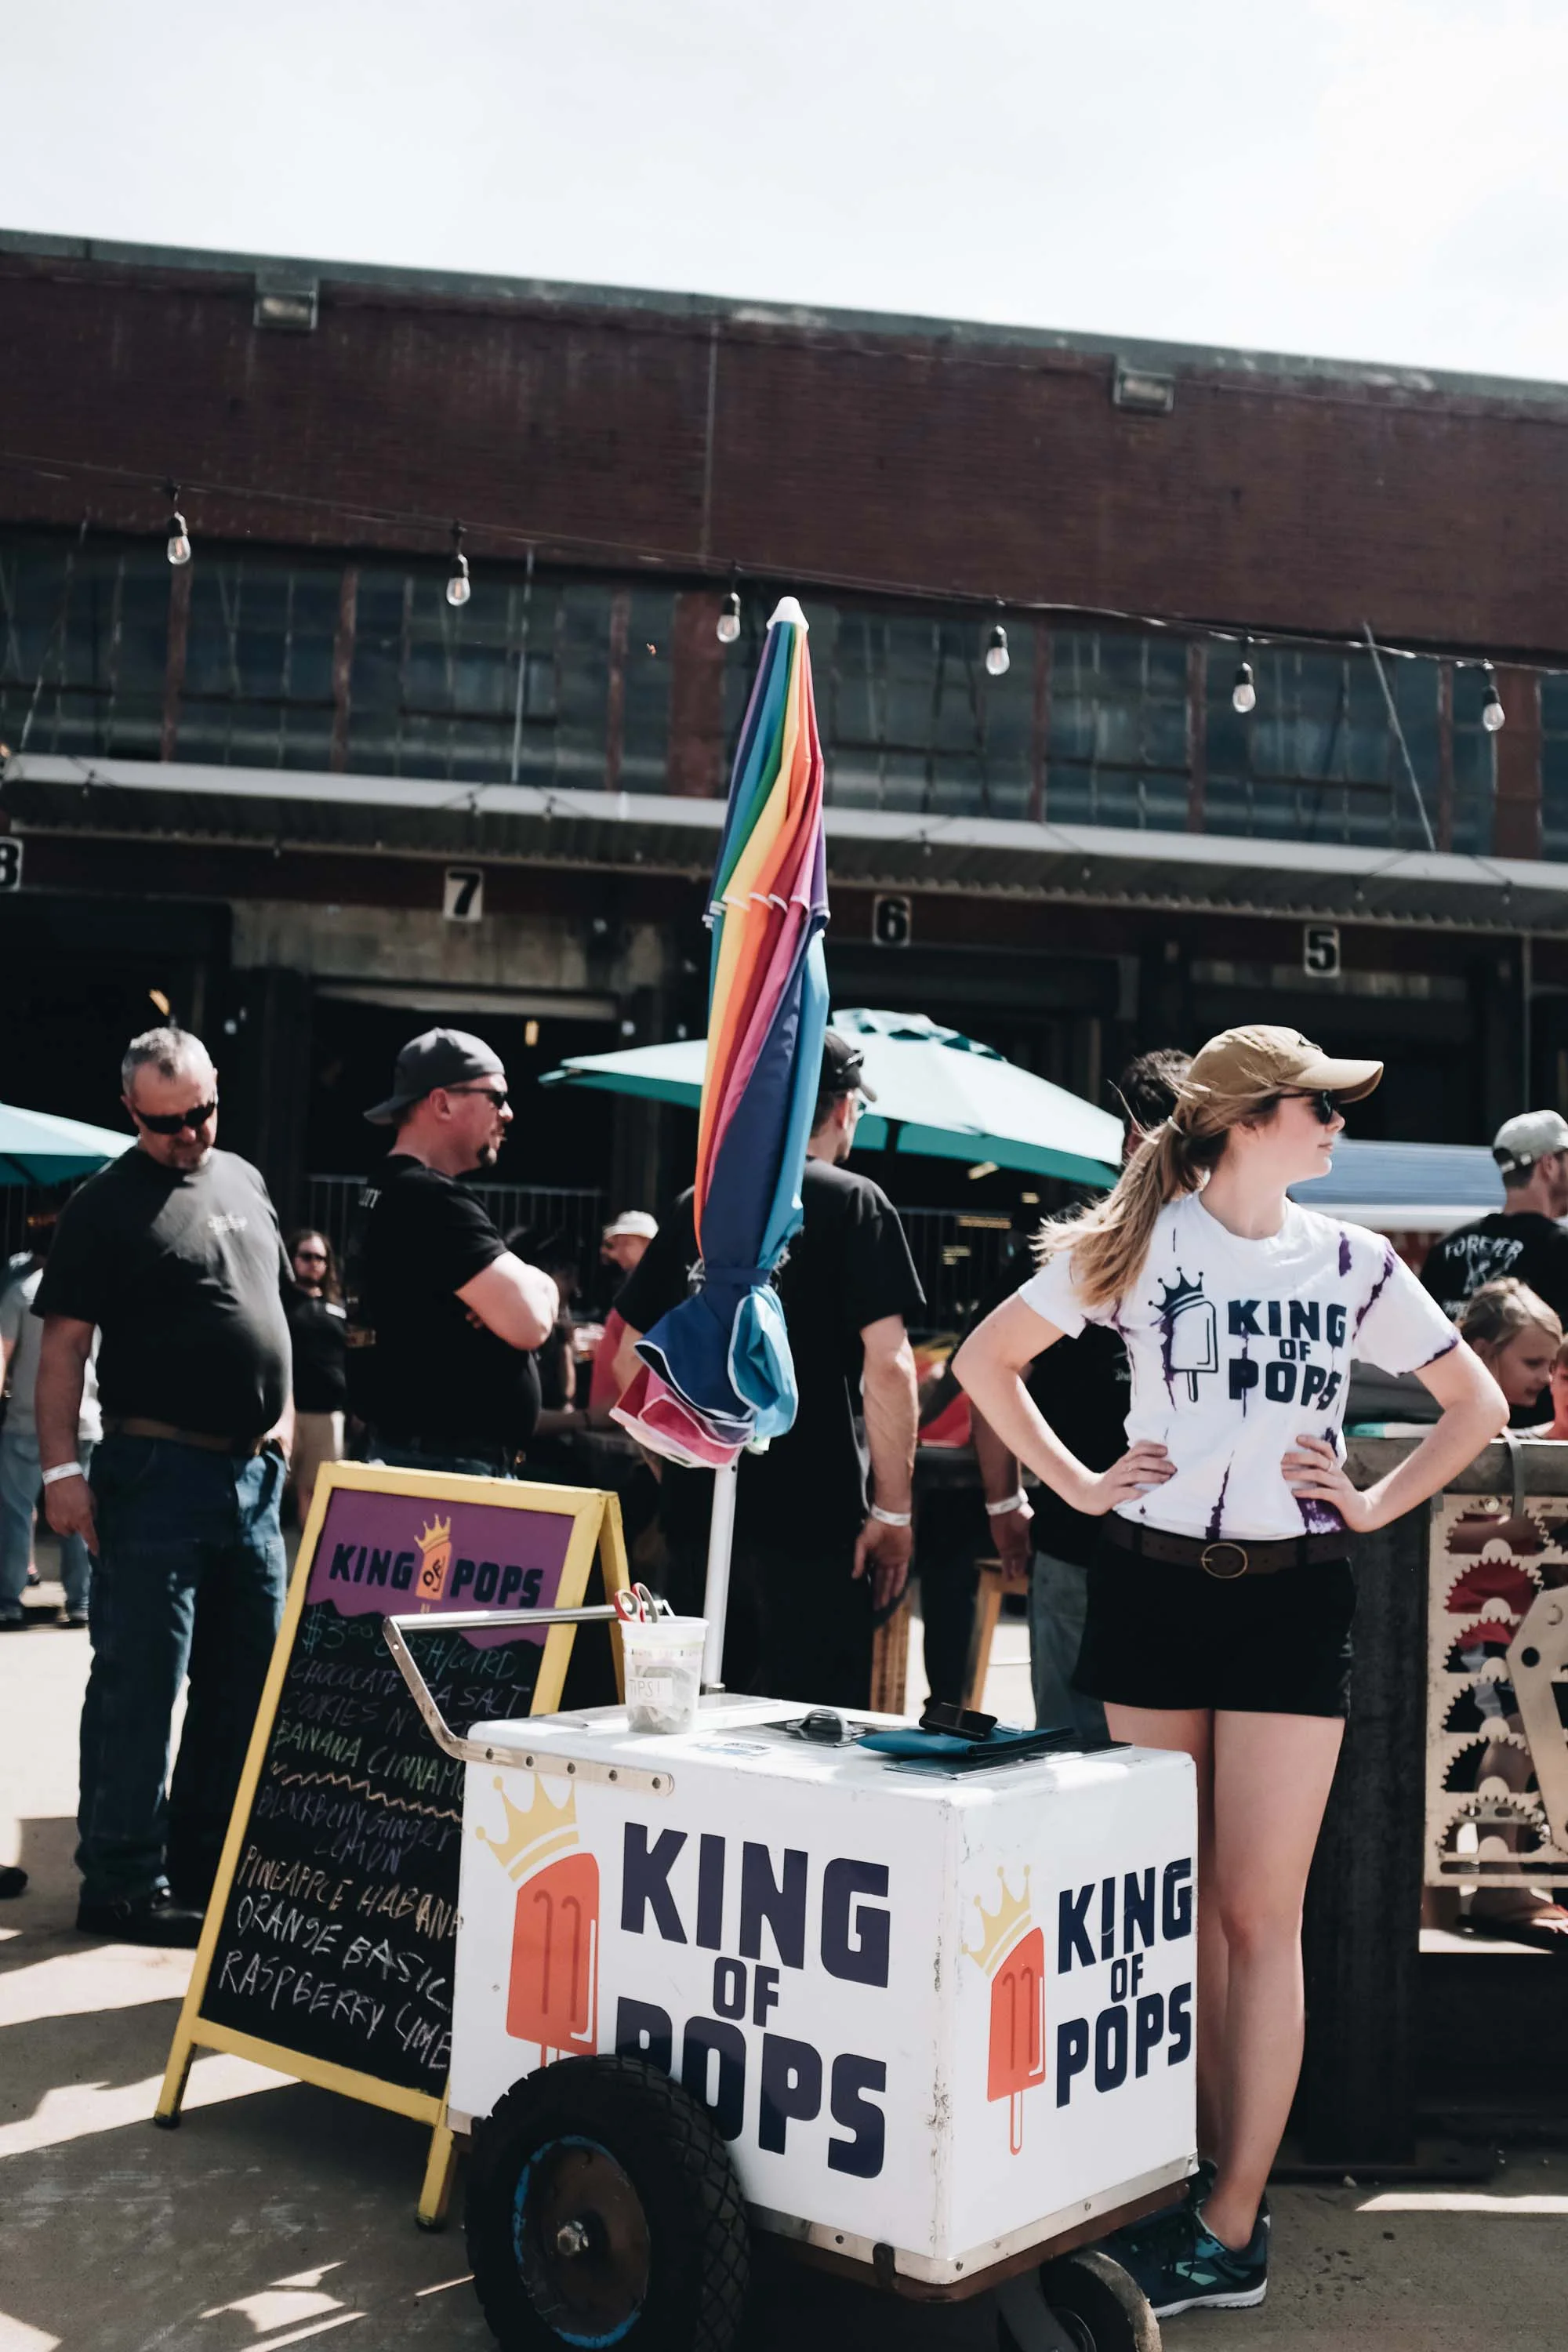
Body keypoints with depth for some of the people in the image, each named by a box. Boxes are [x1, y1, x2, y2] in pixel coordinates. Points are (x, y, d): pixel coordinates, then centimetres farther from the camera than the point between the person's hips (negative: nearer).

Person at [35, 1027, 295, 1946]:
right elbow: (65, 1344, -9)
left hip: (253, 1471, 7)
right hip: (158, 1473, -7)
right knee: (140, 1683, -1)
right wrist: (62, 1467, -16)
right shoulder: (107, 1204, -6)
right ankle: (124, 1883, 10)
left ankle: (207, 1867, 26)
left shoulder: (244, 1181, 13)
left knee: (249, 1681, 13)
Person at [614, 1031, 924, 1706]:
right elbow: (887, 1364, -12)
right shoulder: (854, 1203, -5)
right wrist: (894, 1509, -6)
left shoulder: (694, 1208, 9)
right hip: (812, 1519, -5)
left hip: (695, 1514, 5)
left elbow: (631, 1361, 13)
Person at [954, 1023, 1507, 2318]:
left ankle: (1232, 2230, 7)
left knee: (1258, 1913, -1)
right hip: (1154, 1582, 0)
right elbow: (986, 1359, 6)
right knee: (1179, 1906, 10)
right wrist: (1078, 1481, 0)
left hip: (1294, 1594, 0)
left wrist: (1374, 1503, 3)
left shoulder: (1355, 1263, 4)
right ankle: (1202, 2174, 26)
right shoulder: (1137, 1243, 0)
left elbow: (1478, 1404, 13)